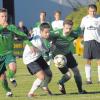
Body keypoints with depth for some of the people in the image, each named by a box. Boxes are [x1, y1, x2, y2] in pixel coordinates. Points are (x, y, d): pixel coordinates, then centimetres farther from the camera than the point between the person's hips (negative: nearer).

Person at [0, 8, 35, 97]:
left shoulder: (11, 27, -3)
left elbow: (23, 35, 0)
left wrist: (30, 45, -10)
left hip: (9, 53, 0)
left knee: (13, 68, -30)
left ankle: (11, 78, 5)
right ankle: (7, 91, 33)